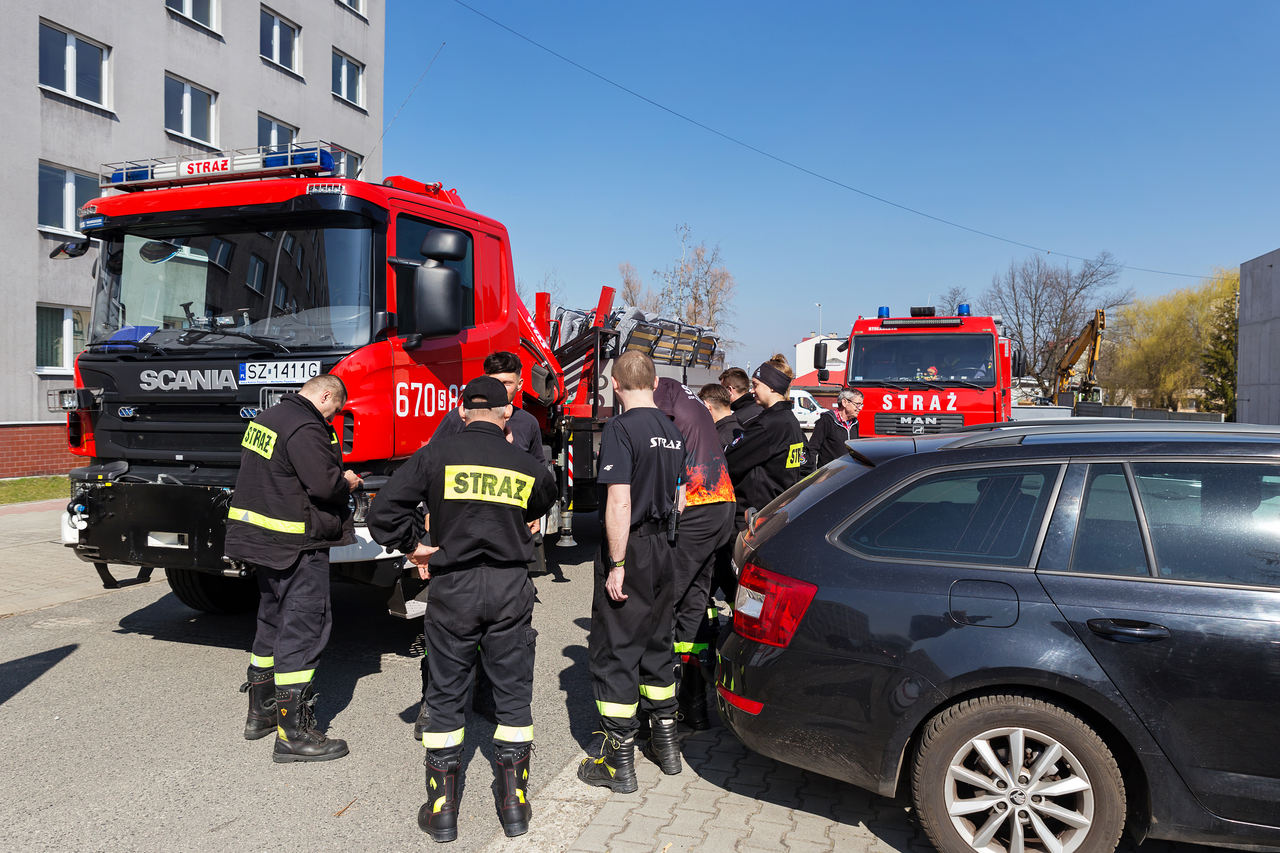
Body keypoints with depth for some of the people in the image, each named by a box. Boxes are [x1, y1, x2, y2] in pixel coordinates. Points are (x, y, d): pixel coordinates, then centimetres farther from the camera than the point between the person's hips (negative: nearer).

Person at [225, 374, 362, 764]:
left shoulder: (266, 418, 14)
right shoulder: (306, 428, -18)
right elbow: (325, 485, -26)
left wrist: (337, 479, 13)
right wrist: (347, 482, -4)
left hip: (259, 539, 10)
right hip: (294, 544, -10)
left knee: (273, 621, 21)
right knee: (305, 625, -5)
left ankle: (260, 712, 32)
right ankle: (293, 734, -2)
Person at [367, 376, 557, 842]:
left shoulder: (435, 455, -6)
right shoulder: (528, 465, -1)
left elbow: (383, 511, -9)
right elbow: (543, 503, 20)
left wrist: (414, 546, 4)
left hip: (453, 588, -1)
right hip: (511, 588, 1)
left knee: (445, 696, 11)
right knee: (513, 694, 13)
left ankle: (442, 808, 19)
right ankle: (514, 802, 20)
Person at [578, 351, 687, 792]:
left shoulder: (620, 429, -16)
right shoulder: (672, 431, 8)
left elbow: (619, 503, -22)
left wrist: (616, 565, -18)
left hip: (630, 550, -7)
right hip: (664, 549, 8)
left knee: (614, 652, 2)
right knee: (657, 644, 19)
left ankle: (620, 761, 10)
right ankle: (665, 744, 30)